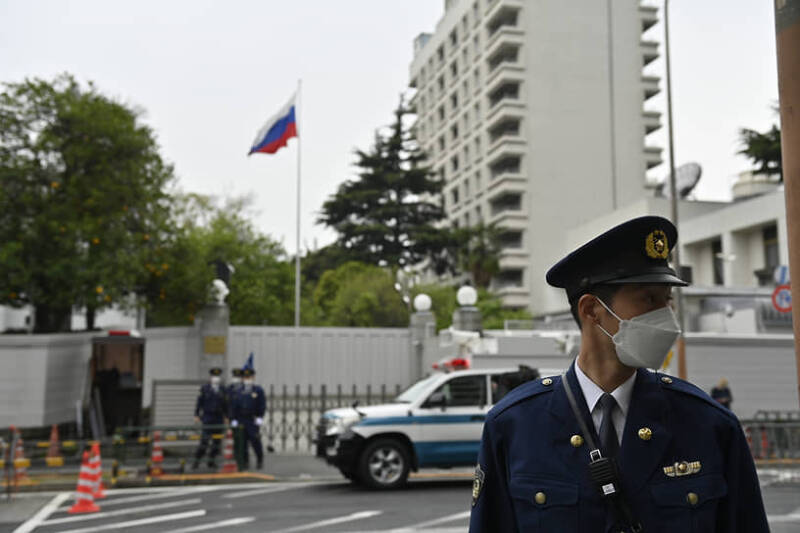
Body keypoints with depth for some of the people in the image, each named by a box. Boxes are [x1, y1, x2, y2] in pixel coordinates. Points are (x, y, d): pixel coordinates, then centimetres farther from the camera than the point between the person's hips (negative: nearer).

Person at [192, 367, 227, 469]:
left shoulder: (222, 390, 8)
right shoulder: (205, 388, -1)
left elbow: (225, 404, 13)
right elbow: (199, 402, 0)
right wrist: (196, 415, -3)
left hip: (219, 418, 4)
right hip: (207, 417, -4)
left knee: (217, 441, 4)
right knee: (205, 440, -10)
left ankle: (211, 461, 14)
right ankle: (197, 460, -2)